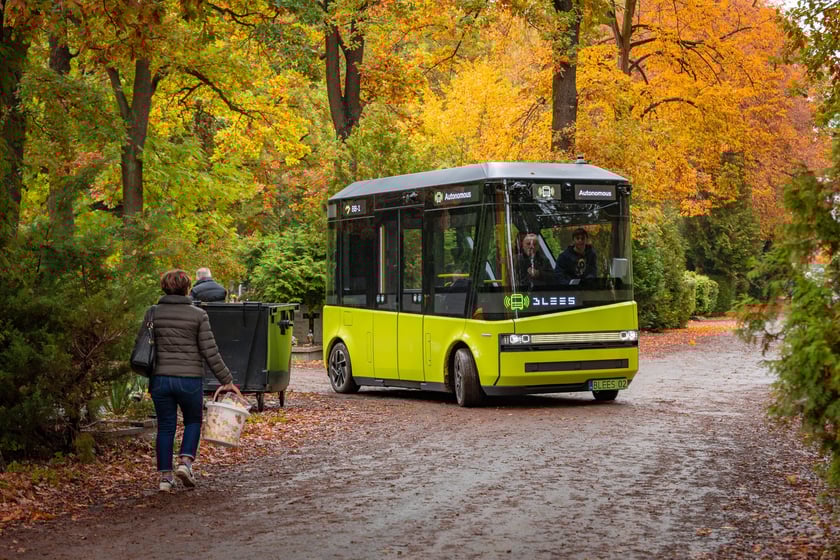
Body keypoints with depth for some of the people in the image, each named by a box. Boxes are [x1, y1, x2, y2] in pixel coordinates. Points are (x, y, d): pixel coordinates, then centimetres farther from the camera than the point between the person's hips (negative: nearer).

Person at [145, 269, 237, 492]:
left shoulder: (153, 313, 2)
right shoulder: (198, 315, -6)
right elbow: (210, 352, -6)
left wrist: (148, 380, 18)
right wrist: (226, 380, 1)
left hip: (160, 379, 2)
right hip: (189, 380, -2)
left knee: (165, 427, 11)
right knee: (193, 422, 18)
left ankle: (165, 476, 10)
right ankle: (185, 462, -2)